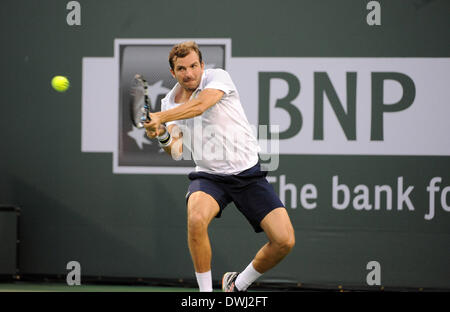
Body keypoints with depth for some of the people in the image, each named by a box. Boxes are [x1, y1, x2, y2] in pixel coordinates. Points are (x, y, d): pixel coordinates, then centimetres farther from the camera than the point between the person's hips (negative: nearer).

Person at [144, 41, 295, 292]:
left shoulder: (218, 77, -10)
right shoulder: (170, 103, 5)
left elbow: (199, 106, -30)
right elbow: (176, 152, 1)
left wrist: (159, 118, -40)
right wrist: (163, 135, -20)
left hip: (248, 173, -2)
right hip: (209, 176, 2)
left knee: (285, 241, -13)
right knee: (196, 219, -33)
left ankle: (238, 285, 13)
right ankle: (206, 293, -16)